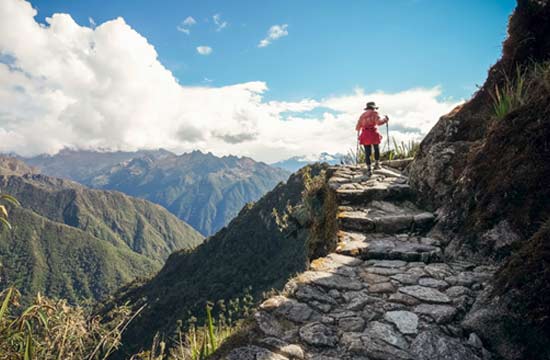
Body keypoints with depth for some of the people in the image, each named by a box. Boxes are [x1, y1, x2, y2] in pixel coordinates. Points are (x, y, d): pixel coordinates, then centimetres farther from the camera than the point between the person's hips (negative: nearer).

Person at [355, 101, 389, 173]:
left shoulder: (363, 115, 15)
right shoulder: (374, 113, 2)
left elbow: (357, 128, 14)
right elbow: (379, 122, -14)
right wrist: (385, 119, 4)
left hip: (365, 135, 3)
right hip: (373, 134, -3)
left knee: (367, 152, 5)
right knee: (376, 149, 21)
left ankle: (368, 169, 0)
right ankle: (376, 164, 27)